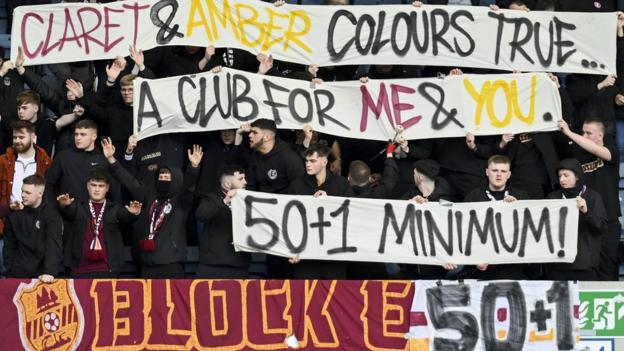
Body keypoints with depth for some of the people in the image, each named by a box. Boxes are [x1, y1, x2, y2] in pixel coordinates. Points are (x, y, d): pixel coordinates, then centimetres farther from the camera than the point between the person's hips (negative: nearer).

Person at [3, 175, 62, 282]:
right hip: (19, 274, 3)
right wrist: (10, 270, 2)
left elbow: (54, 245, -16)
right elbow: (9, 246, 12)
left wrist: (50, 272, -27)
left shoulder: (51, 213, -6)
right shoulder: (15, 214, 4)